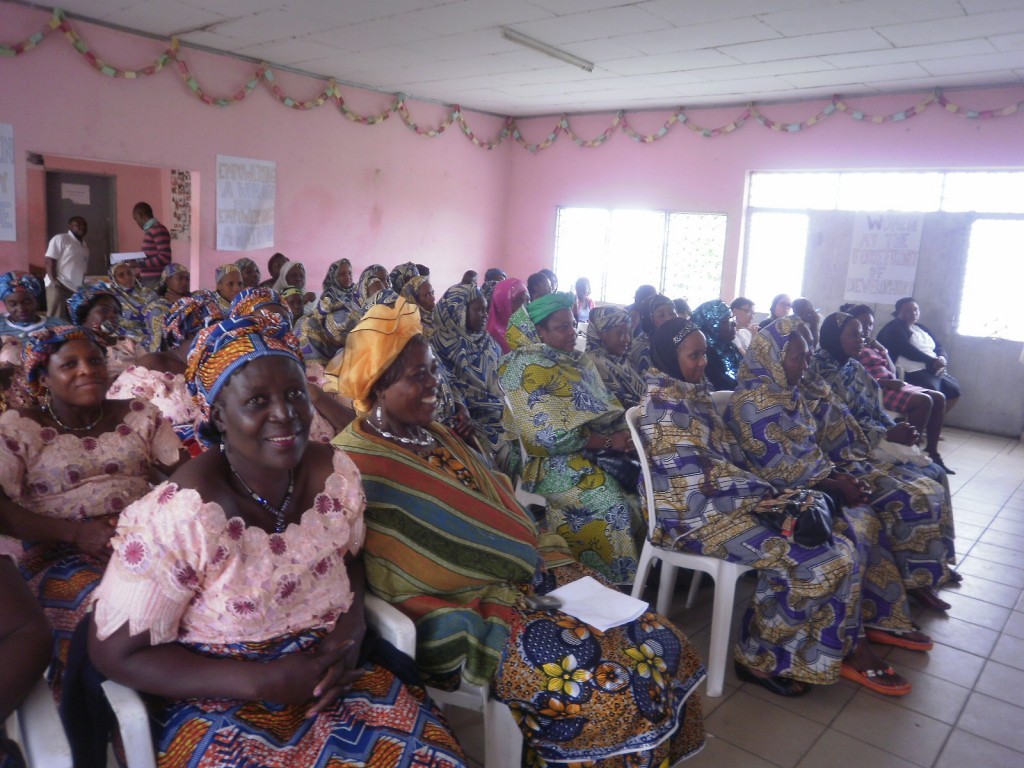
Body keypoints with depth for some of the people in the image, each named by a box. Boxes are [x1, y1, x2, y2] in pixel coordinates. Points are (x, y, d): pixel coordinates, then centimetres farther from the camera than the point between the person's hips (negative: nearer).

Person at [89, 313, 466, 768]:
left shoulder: (335, 474, -7)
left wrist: (352, 629, -9)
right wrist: (264, 681, -18)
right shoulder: (180, 515, -21)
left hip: (331, 678, 4)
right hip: (220, 703, -3)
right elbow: (116, 653, -12)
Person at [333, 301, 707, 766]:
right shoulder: (358, 470, -14)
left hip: (519, 576, 8)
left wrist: (546, 558, -4)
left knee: (658, 644, -4)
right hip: (466, 613, -8)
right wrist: (526, 564, -15)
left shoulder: (434, 436, 11)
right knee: (609, 685, -20)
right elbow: (394, 586, -16)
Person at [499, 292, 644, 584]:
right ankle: (623, 582, -10)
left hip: (596, 448, 7)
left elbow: (609, 408, 13)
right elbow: (552, 436, -18)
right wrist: (609, 442, -18)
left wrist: (626, 432, -10)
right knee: (612, 500, -27)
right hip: (553, 461, -7)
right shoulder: (530, 367, -10)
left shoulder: (581, 361, 15)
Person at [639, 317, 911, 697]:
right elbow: (701, 475, -19)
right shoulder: (664, 404, -15)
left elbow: (729, 456, 15)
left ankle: (847, 646, 6)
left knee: (851, 524, 2)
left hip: (727, 501, 10)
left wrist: (768, 491, 0)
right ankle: (761, 658, -2)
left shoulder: (694, 392, 14)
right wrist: (766, 496, -13)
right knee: (820, 560, -20)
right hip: (697, 515, -10)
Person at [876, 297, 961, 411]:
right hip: (913, 371, -9)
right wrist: (933, 361, -17)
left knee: (954, 390, -1)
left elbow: (939, 346, 19)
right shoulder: (894, 328, -1)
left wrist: (942, 358, -5)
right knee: (934, 394, -30)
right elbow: (906, 350, -14)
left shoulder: (921, 328, 25)